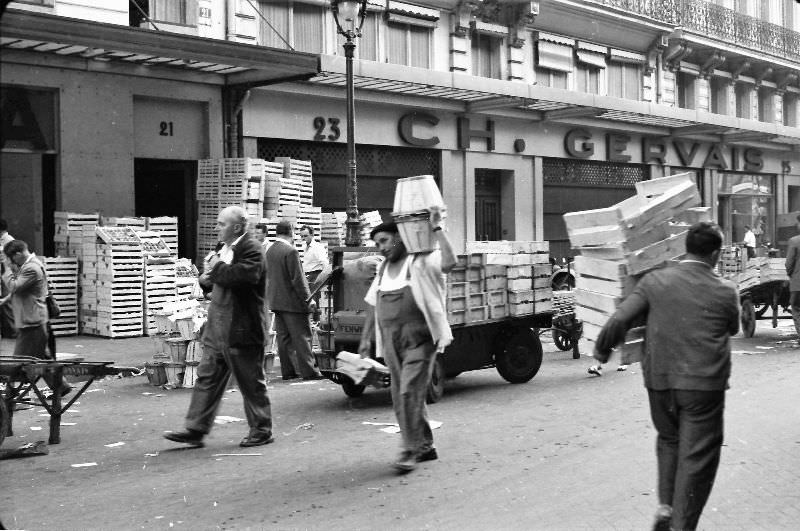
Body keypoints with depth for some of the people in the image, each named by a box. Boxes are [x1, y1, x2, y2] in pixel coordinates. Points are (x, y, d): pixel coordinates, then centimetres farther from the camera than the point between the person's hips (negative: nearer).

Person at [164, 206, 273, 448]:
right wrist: (207, 278, 1)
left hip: (241, 329, -9)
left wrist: (216, 269, -17)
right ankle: (196, 430, 13)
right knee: (206, 378, 8)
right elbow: (212, 279, 25)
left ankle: (262, 430, 16)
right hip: (216, 328, 9)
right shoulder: (224, 248, 16)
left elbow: (245, 276, -32)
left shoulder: (251, 249, -13)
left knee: (251, 382, 3)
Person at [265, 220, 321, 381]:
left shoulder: (269, 251, 8)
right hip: (293, 301, -8)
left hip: (275, 301, 8)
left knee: (283, 338, 10)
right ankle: (308, 371, -1)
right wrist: (308, 299, -11)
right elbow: (298, 279, -18)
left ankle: (287, 371, 14)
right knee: (302, 336, -2)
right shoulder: (291, 251, -17)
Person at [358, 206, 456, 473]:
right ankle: (425, 445, 23)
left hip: (419, 338, -7)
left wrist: (437, 229, -21)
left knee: (409, 392, -14)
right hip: (392, 340, 7)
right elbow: (374, 306, 22)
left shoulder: (421, 261, -4)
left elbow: (449, 262, -24)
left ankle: (411, 450, -7)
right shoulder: (384, 270, 17)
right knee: (401, 397, 10)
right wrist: (366, 339, 17)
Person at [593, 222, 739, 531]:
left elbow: (618, 321, -9)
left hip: (659, 379, 3)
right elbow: (733, 329, 14)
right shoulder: (726, 292, -5)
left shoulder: (655, 281, -4)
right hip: (704, 384, -2)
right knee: (696, 457, 8)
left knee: (669, 439, 25)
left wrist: (601, 350, 6)